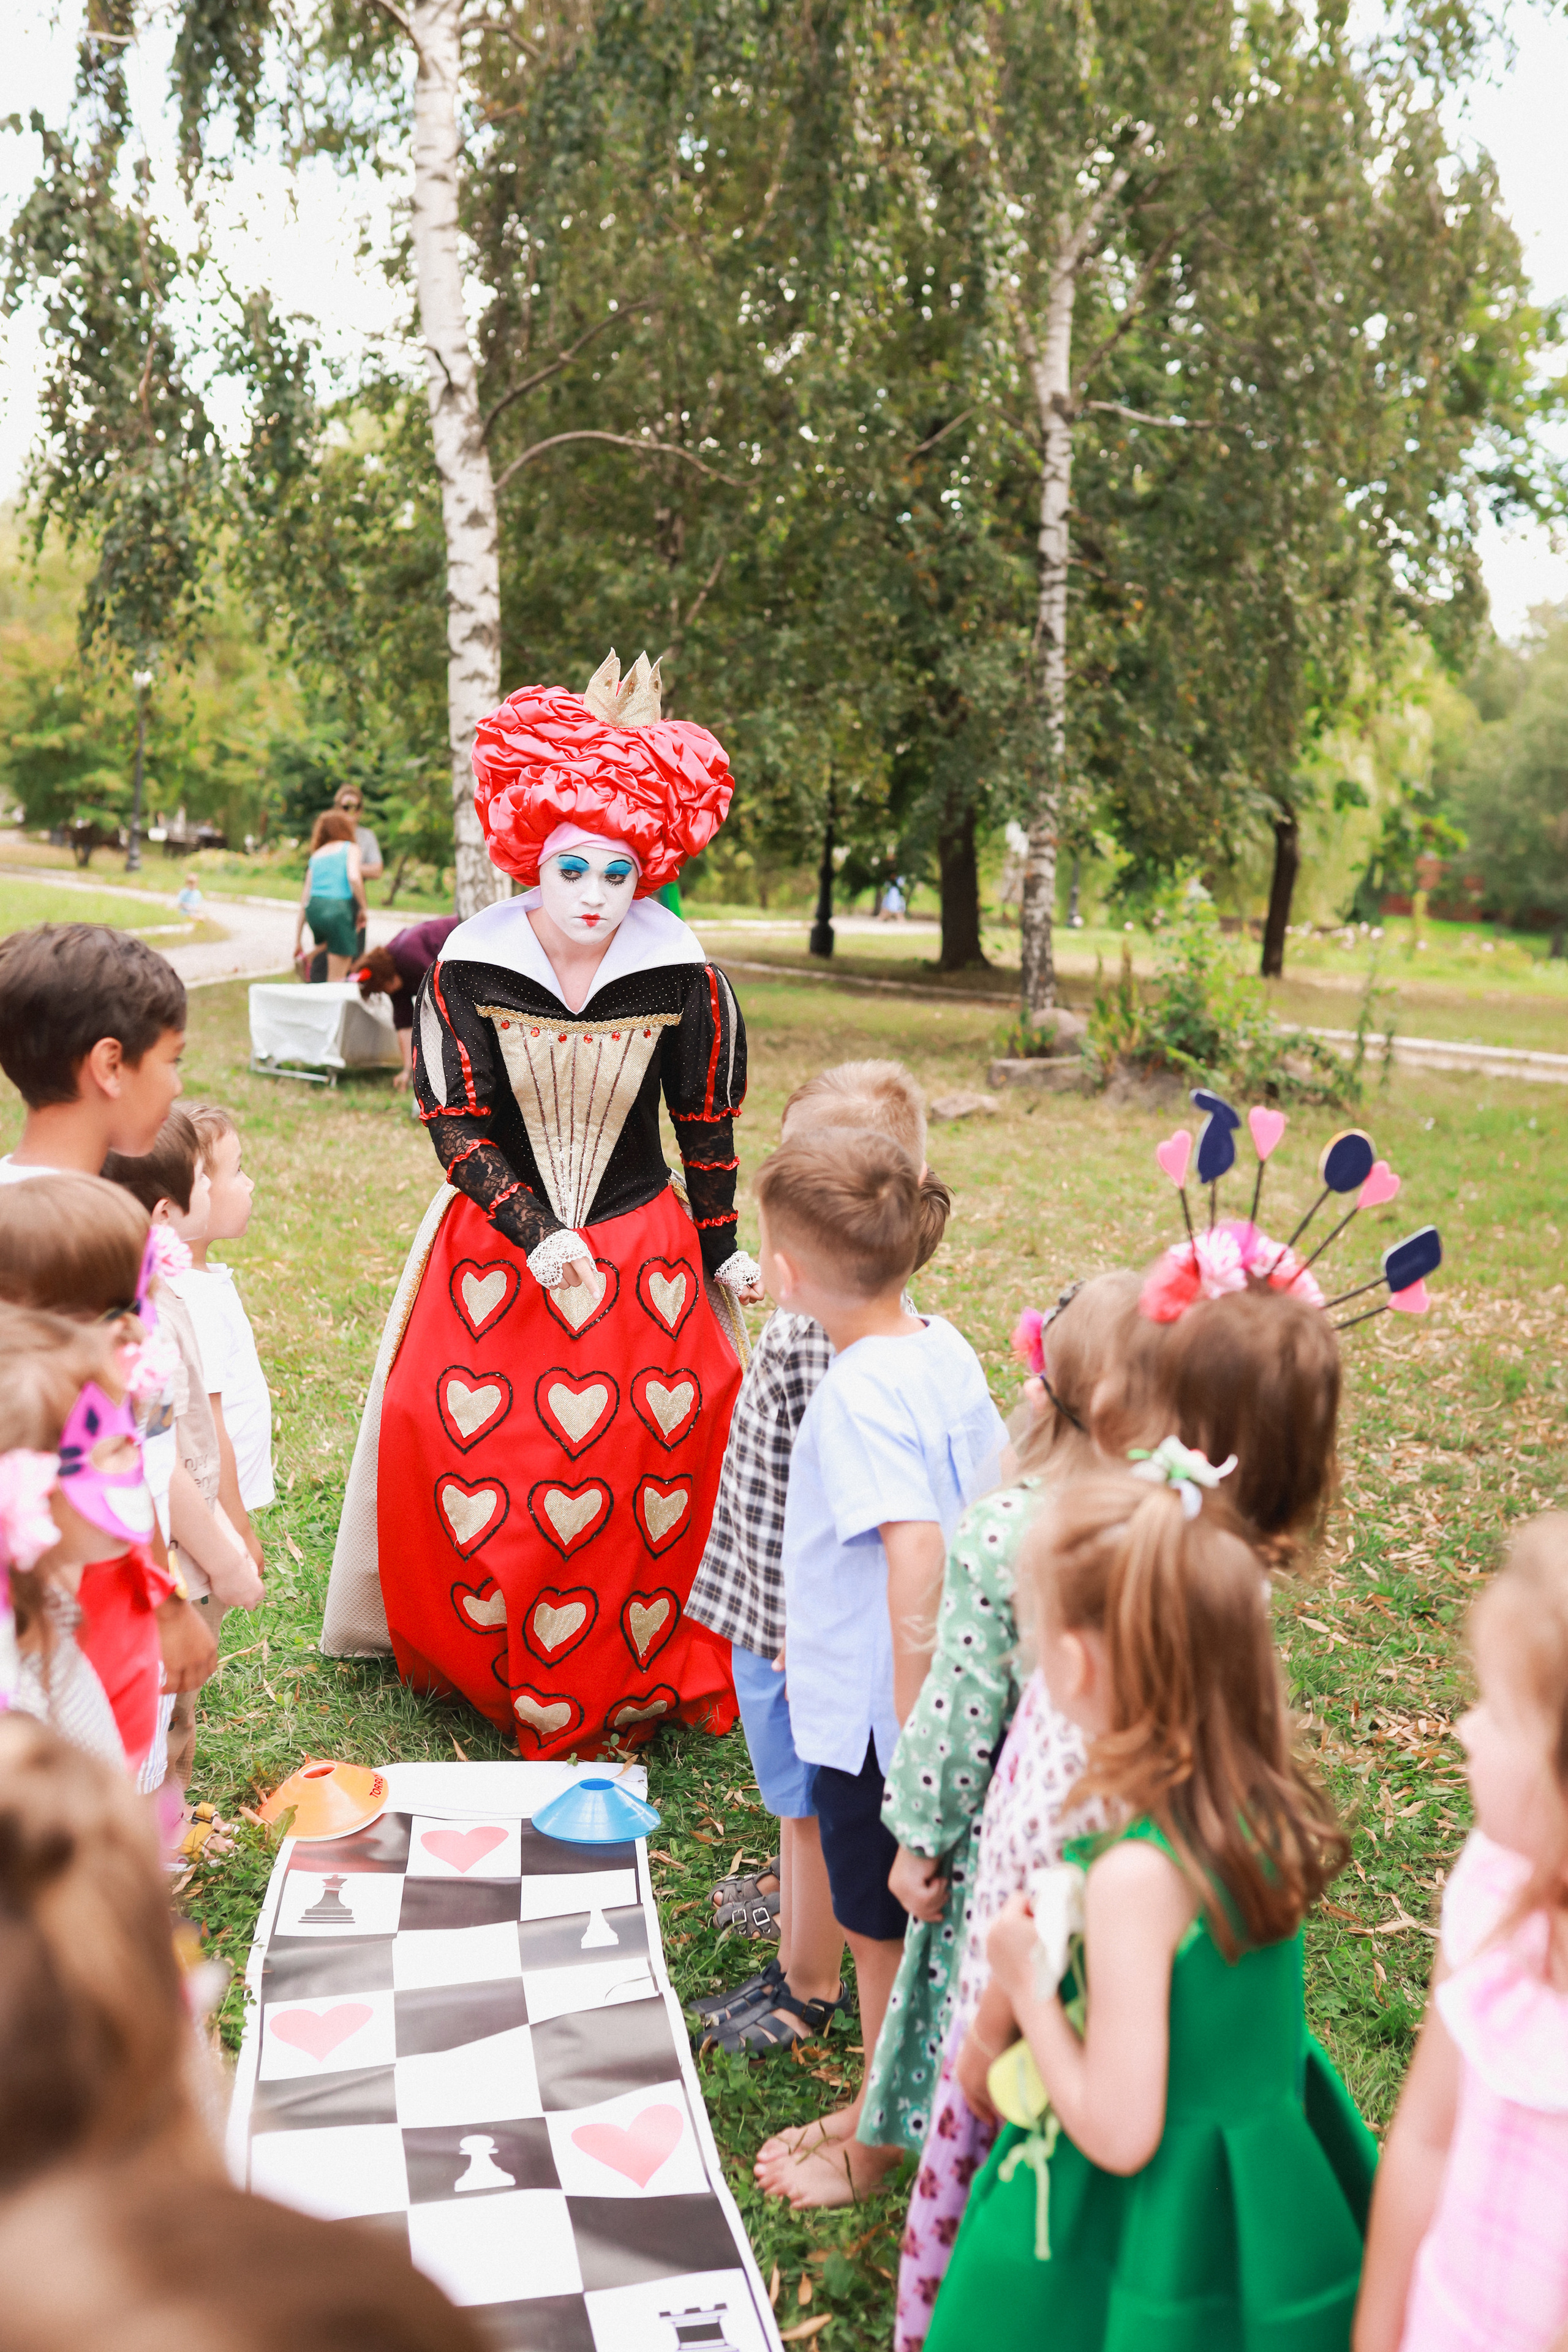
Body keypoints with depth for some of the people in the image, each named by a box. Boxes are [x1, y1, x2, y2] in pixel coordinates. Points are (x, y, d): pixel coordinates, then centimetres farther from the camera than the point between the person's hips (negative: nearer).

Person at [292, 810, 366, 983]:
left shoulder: (316, 855, 22)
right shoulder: (350, 849, 8)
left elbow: (304, 900, 19)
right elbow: (354, 877, -14)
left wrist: (297, 942, 19)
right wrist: (363, 908, -2)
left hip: (314, 910, 6)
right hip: (339, 908, -6)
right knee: (337, 978, -2)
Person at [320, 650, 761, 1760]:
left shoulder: (682, 977, -10)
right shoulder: (468, 968, -10)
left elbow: (710, 1125, 2)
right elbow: (454, 1123, -7)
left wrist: (723, 1249, 6)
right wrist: (533, 1233, -16)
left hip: (644, 1252, 0)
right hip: (497, 1247, 1)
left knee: (645, 1472, 4)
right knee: (469, 1458, 5)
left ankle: (636, 1679, 24)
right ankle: (488, 1664, 28)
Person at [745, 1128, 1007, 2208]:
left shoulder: (863, 1392, -26)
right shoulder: (947, 1348, -1)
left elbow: (916, 1553, -34)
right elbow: (1001, 1493, 9)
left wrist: (912, 1722, -27)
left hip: (872, 1713, -8)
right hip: (942, 1698, 8)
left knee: (883, 1932, 12)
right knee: (906, 1923, 23)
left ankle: (879, 2148, 32)